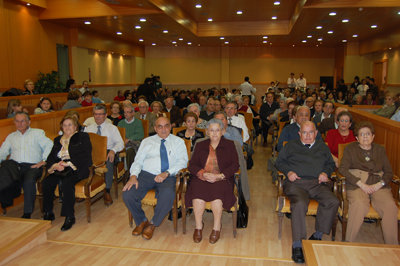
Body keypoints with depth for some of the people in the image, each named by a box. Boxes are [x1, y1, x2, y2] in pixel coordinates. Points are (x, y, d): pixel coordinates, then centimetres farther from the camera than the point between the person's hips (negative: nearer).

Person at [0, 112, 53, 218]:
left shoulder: (38, 133, 18)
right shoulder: (11, 136, 30)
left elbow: (49, 146, 4)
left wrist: (43, 161, -9)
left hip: (32, 166, -3)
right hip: (14, 165, 3)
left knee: (29, 181, -34)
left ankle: (27, 213, -22)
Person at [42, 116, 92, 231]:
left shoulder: (83, 137, 8)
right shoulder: (58, 140, 24)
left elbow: (85, 157, -4)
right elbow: (50, 158, 15)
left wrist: (68, 163, -15)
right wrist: (55, 165, -8)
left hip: (76, 169, -5)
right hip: (59, 169, 5)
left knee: (67, 183, -34)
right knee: (46, 182, -24)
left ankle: (70, 217, -27)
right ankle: (48, 213, -9)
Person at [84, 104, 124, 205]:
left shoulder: (112, 128, 13)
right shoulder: (88, 128, 22)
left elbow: (120, 143, 2)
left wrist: (113, 150, -20)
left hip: (107, 151, -2)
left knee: (109, 162, -37)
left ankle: (107, 192, -25)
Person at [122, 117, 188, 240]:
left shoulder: (178, 142, 14)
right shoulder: (147, 141, 20)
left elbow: (182, 161, 1)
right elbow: (138, 161, 11)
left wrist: (166, 173, -15)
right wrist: (133, 176, -9)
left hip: (167, 177, -2)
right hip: (146, 174, 2)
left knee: (168, 195, -35)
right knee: (128, 195, -23)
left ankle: (153, 224, -7)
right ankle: (142, 221, 7)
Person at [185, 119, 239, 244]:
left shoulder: (229, 145, 14)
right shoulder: (200, 145, 19)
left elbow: (235, 165, 3)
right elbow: (192, 165, 10)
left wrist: (220, 176, -12)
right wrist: (204, 174, -11)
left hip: (222, 179, -1)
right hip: (202, 178, 2)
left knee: (217, 192, -33)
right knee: (198, 192, -31)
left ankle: (217, 227, -14)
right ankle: (198, 226, -13)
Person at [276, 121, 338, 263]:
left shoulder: (322, 147, 26)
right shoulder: (291, 146, 20)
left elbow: (331, 164, 28)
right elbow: (279, 162, 18)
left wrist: (326, 173, 6)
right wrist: (288, 172, -1)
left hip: (318, 183, 3)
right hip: (296, 182, -3)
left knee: (333, 202, -27)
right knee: (299, 204, -34)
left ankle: (317, 235, -9)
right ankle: (297, 245, -30)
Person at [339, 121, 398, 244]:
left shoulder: (380, 150, 19)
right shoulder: (350, 148, 11)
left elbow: (389, 172, 14)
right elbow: (343, 169, -1)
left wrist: (379, 184, -7)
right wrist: (361, 184, -12)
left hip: (378, 186, 3)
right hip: (357, 185, -2)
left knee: (390, 206, -28)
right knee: (359, 205, -34)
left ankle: (392, 246, -15)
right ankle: (348, 243, -23)